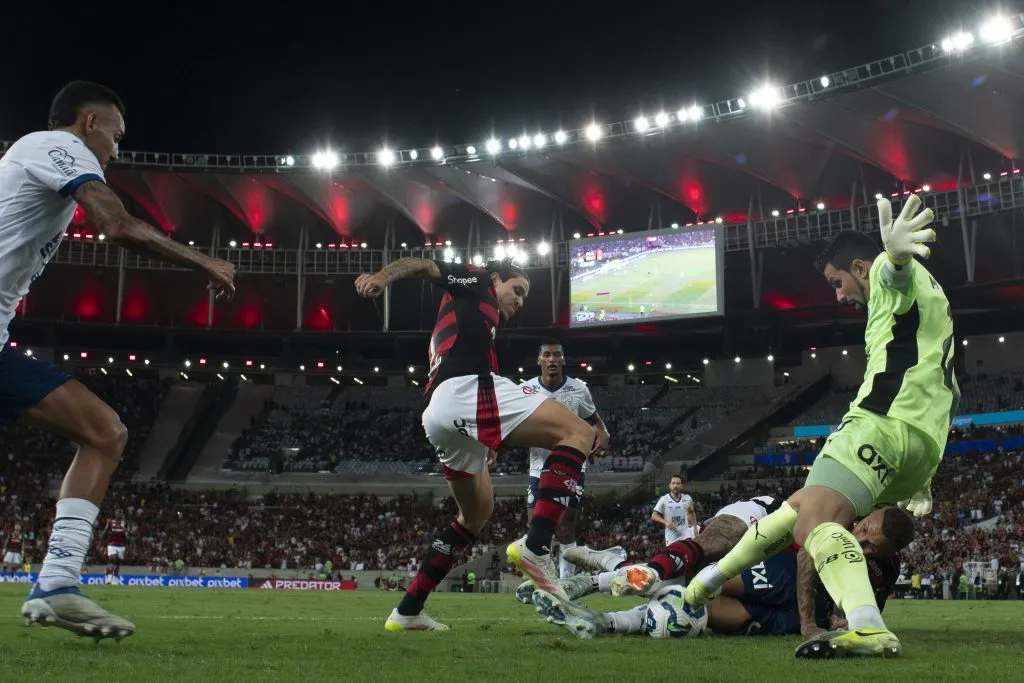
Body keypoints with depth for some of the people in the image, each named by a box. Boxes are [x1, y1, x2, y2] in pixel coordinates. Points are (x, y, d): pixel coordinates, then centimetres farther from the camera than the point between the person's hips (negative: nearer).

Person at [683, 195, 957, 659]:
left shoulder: (893, 277, 6)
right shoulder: (931, 299, 37)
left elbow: (898, 270, -24)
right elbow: (944, 394, 38)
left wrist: (896, 251, -51)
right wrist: (922, 481, 39)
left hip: (884, 422, -10)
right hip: (924, 447, 10)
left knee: (815, 520, -26)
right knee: (805, 503, 23)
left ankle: (867, 628, -48)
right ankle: (714, 577, 32)